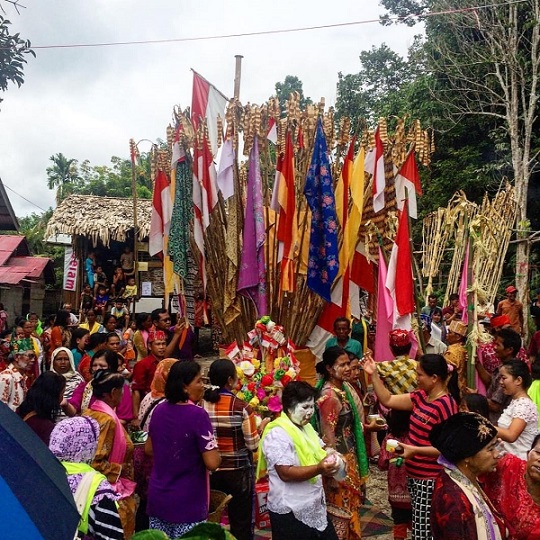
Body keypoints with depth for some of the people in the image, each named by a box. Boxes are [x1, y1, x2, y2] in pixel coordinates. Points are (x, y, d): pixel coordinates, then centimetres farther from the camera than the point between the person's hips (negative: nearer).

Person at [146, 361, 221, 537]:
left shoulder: (159, 410, 1)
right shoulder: (197, 415, -20)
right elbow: (212, 463, -22)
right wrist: (216, 453, -2)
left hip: (157, 497, 6)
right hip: (187, 502, -6)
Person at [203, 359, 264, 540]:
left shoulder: (201, 404, -5)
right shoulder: (242, 407, -17)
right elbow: (253, 445, -11)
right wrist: (262, 427, 5)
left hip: (210, 471, 4)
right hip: (238, 472, -4)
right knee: (241, 523, 11)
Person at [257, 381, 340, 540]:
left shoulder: (305, 427, 9)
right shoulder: (277, 434, -20)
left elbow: (320, 450, 17)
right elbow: (286, 473, -26)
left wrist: (330, 457, -6)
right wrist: (319, 469, -35)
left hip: (315, 506, 9)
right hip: (290, 512, -9)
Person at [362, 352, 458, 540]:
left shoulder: (446, 405, -19)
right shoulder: (421, 396, 4)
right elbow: (387, 400, 9)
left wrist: (415, 450, -27)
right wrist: (374, 375, 1)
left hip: (431, 479, -8)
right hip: (414, 475, 8)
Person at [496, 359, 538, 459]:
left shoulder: (524, 405, -18)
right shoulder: (514, 401, 10)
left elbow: (510, 436, -29)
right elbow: (505, 430, 8)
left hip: (518, 459, -8)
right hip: (508, 456, 8)